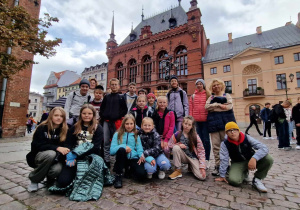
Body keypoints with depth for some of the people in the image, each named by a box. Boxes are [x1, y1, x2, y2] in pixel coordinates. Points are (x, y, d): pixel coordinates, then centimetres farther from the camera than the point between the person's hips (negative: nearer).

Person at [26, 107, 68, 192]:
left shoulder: (65, 130, -5)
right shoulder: (42, 128, -9)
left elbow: (65, 147, -6)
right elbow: (37, 145, -17)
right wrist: (56, 148, -31)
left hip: (54, 159, 1)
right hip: (38, 157, -1)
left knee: (57, 169, -32)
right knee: (50, 154, -35)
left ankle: (50, 178, 9)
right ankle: (34, 179, -7)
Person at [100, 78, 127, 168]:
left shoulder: (121, 97, 6)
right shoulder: (106, 97, 13)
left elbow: (125, 110, 2)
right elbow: (102, 108, 15)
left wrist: (119, 117, -8)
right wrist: (103, 117, 2)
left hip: (117, 122, -3)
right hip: (106, 122, 3)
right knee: (106, 142, 5)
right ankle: (106, 161, 17)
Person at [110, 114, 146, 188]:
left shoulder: (136, 135, 9)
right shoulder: (117, 134, 3)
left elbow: (139, 148, 0)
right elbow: (112, 150, -7)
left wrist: (142, 155, -22)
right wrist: (124, 146, -22)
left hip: (134, 158, 2)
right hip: (122, 158, -1)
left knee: (142, 175, -24)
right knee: (121, 149, -33)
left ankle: (129, 171, 12)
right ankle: (118, 176, -15)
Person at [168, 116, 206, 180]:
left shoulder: (195, 137, -11)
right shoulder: (177, 134, -11)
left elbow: (201, 151, -10)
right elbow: (170, 145, -4)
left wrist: (202, 167, -17)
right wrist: (178, 145, -23)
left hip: (193, 157, 0)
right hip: (183, 157, 0)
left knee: (202, 177, -20)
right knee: (176, 148, -30)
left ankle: (191, 166, 15)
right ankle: (178, 170, -12)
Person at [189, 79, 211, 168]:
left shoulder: (207, 94, 5)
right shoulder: (193, 96, 11)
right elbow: (191, 108, 8)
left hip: (205, 120, -2)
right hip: (196, 120, 2)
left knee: (206, 140, 1)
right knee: (199, 140, 8)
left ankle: (207, 159, 14)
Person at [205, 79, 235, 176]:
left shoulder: (227, 95, 16)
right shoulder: (211, 97, 22)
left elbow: (229, 106, -3)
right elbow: (206, 107, 2)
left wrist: (214, 108, -4)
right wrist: (219, 105, -8)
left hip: (225, 121, -1)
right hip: (213, 121, 2)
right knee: (215, 145, -1)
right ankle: (218, 165, 7)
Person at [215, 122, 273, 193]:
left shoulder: (247, 138, -17)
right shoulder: (225, 144, -17)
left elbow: (264, 148, -25)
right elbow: (224, 160, -14)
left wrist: (254, 158, -43)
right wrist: (222, 176, -10)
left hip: (251, 160, 1)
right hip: (238, 163, -1)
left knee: (268, 159, -26)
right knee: (234, 180, -28)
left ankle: (257, 179, -4)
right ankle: (244, 174, 10)